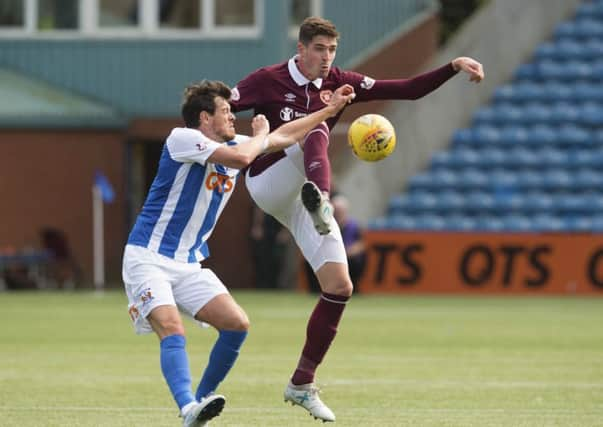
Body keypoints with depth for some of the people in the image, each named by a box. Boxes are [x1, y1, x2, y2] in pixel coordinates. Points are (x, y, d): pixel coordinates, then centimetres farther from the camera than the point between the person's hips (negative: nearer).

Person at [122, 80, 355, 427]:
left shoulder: (232, 146, 12)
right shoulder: (182, 138, -13)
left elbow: (284, 137, 26)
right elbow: (241, 157, -26)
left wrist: (333, 107, 28)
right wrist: (261, 135, -5)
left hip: (189, 265, 8)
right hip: (148, 258, -8)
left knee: (238, 324, -7)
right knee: (172, 331, -27)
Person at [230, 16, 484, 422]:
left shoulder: (338, 83, 6)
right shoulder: (268, 81, -6)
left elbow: (408, 90, 3)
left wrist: (454, 67, -7)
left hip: (302, 198, 5)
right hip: (267, 185, -5)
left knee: (340, 287, -3)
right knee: (316, 132, -32)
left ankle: (302, 383, 8)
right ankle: (318, 199, -66)